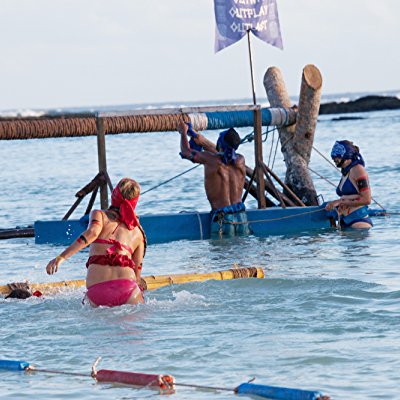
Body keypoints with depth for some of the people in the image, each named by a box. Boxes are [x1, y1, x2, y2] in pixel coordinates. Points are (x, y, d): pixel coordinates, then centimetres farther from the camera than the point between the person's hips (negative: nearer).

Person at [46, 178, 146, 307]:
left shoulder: (99, 215, 17)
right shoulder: (138, 232, 23)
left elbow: (92, 233, -6)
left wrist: (62, 257, -11)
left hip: (96, 289, -1)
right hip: (126, 285, 1)